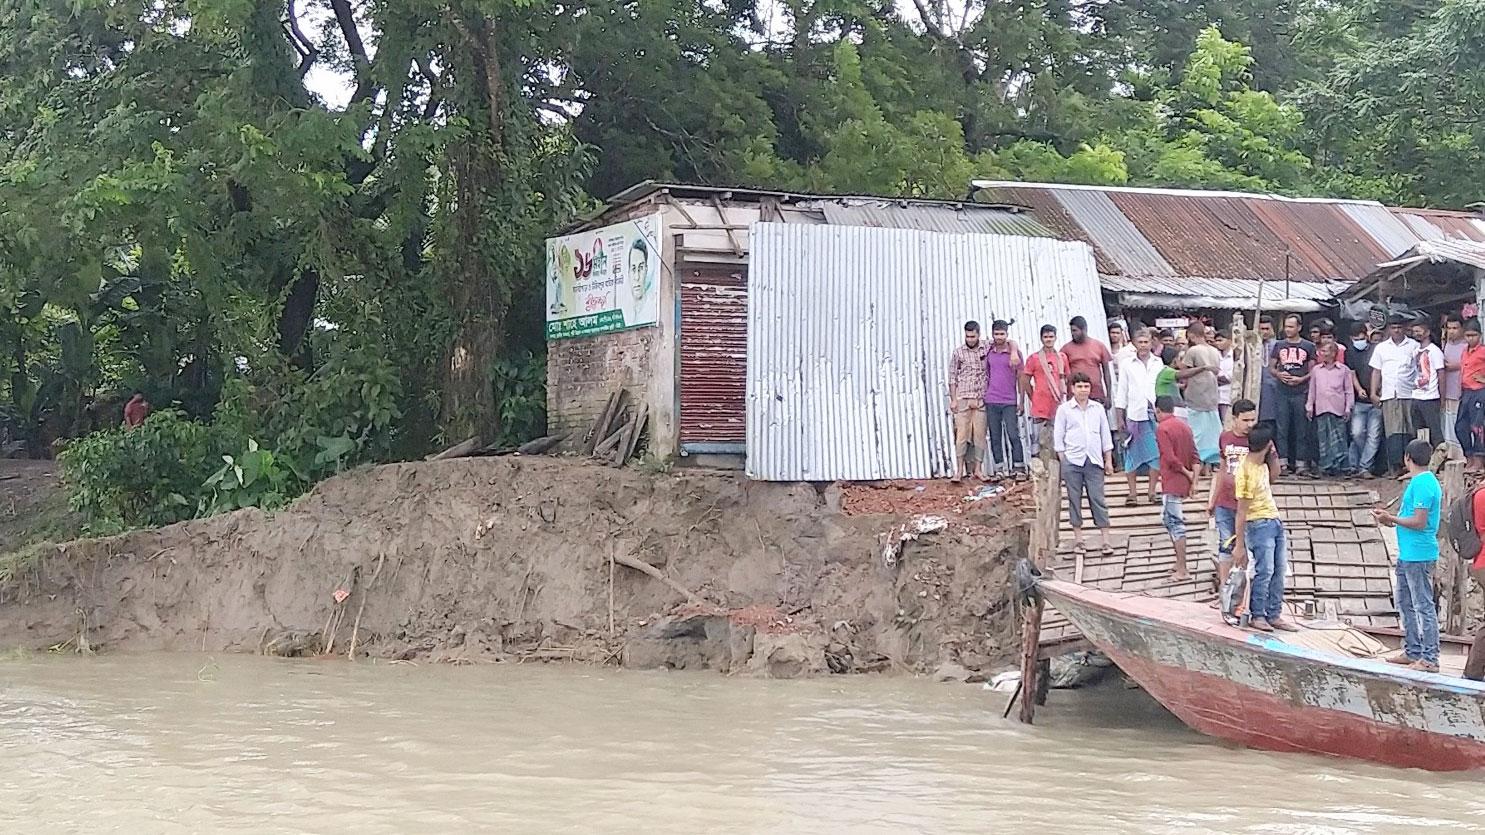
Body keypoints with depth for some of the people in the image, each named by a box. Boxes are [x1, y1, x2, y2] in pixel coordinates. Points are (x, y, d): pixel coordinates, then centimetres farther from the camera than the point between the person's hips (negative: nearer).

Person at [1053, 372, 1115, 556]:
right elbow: (1058, 437, 3)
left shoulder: (1098, 408, 10)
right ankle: (1078, 538, 12)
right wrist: (1063, 463, -2)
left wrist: (1108, 461, 11)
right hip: (1072, 460, -1)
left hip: (1094, 460, 1)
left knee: (1098, 499, -1)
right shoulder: (1064, 409, 3)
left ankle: (1105, 539, -1)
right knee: (1074, 499, 3)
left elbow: (1106, 435, 14)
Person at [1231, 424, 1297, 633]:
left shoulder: (1262, 465, 6)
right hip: (1259, 524, -9)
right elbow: (1242, 512, -19)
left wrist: (1274, 455, 17)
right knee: (1264, 571, -7)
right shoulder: (1245, 472, -20)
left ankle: (1275, 615, 13)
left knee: (1279, 570, 8)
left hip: (1275, 521, 9)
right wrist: (1239, 545, -18)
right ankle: (1258, 616, 4)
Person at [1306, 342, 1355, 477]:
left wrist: (1348, 408, 0)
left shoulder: (1343, 370, 3)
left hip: (1337, 409, -3)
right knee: (1323, 439, 3)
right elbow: (1312, 390, 16)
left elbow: (1349, 390, 5)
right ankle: (1326, 466, 8)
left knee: (1338, 439, -3)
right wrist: (1309, 406, 12)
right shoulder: (1316, 370, 12)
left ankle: (1340, 466, 1)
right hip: (1321, 409, 3)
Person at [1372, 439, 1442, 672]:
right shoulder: (1422, 481, 14)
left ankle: (1430, 659, -4)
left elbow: (1419, 522, -21)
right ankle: (1412, 651, 25)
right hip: (1408, 554, 11)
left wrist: (1391, 519, -11)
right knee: (1405, 603, 17)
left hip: (1418, 556, -11)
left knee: (1424, 606, -7)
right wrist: (1391, 517, 12)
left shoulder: (1422, 484, -17)